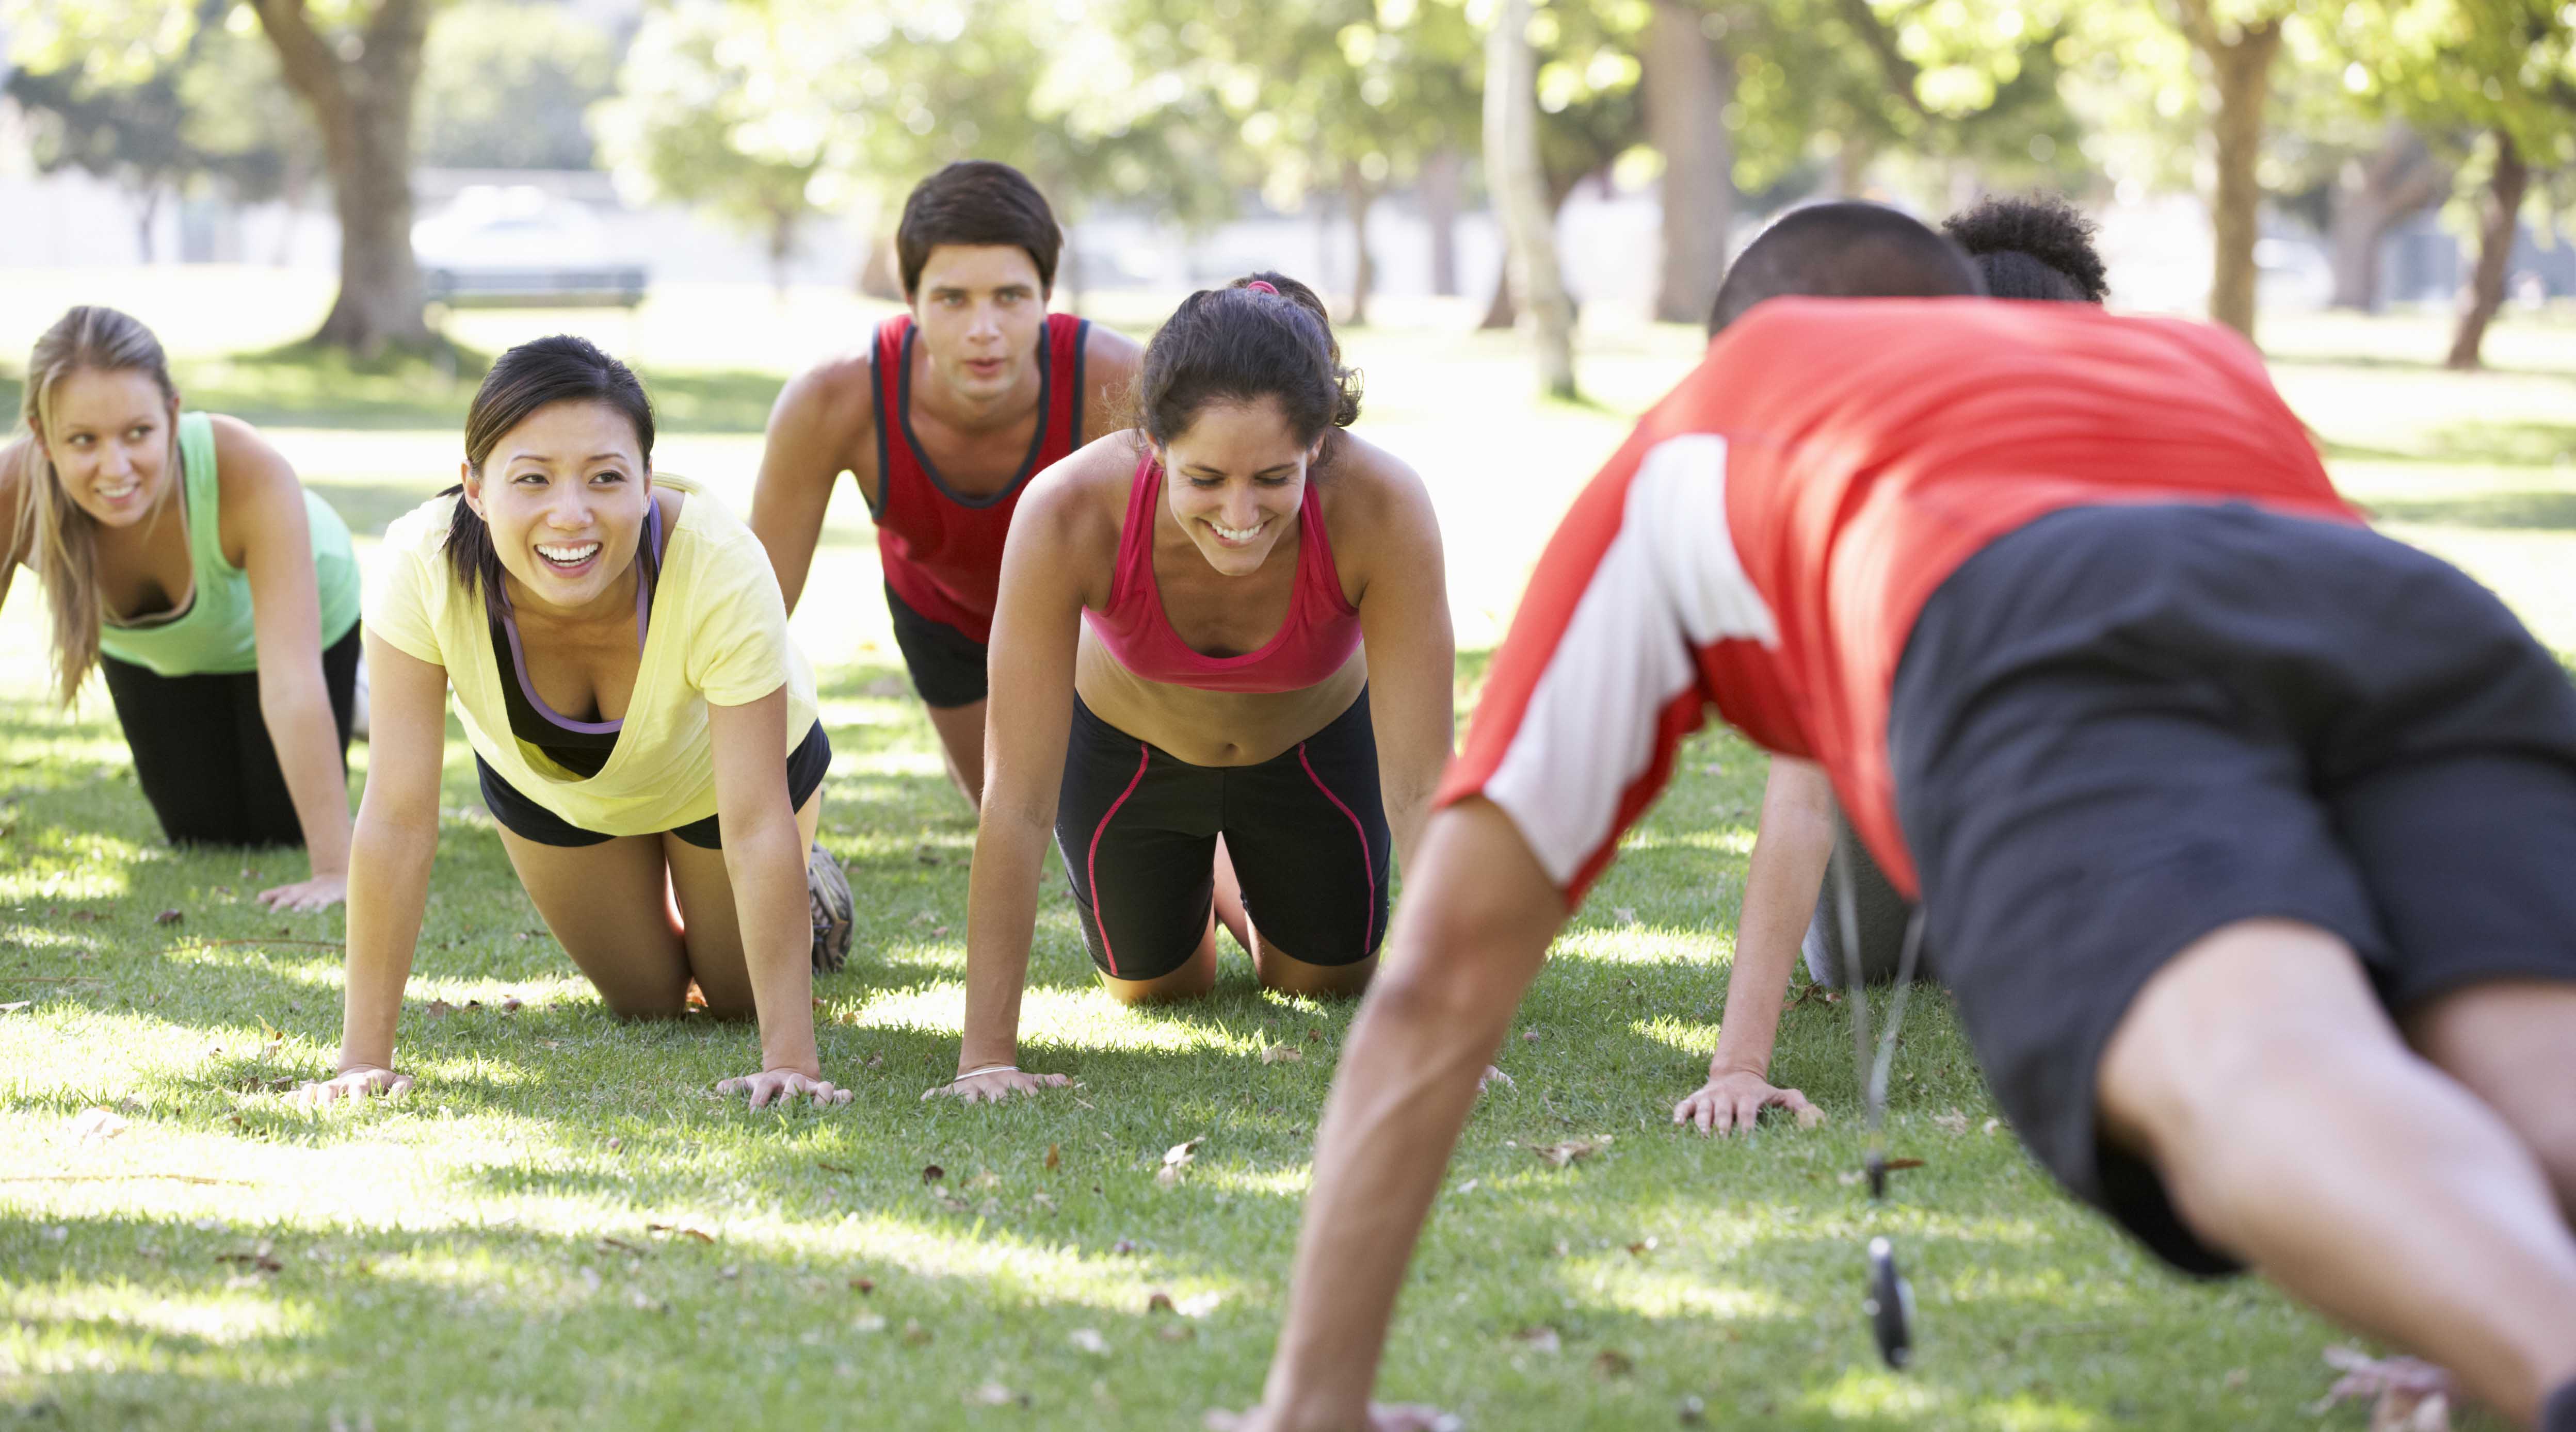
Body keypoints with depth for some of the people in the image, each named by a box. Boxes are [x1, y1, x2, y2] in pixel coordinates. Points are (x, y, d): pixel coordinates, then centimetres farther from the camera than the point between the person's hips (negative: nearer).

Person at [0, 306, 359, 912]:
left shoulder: (250, 473, -47)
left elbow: (290, 684, -48)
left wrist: (334, 870, -49)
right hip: (150, 650, 2)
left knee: (282, 828, 8)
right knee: (208, 836, 13)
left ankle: (358, 689, 36)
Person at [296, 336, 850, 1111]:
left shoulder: (721, 566, -44)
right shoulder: (425, 564, -41)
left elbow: (756, 828, -40)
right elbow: (398, 820, -37)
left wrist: (790, 1059, -43)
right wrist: (365, 1058, -37)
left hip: (715, 768, -1)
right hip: (541, 778, 1)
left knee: (737, 994, 13)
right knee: (645, 1001, 15)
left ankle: (811, 901, 45)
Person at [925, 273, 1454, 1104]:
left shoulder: (1383, 510, -42)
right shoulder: (1065, 516, -42)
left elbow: (1420, 792, -36)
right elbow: (1018, 805, -38)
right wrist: (986, 1057, -39)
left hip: (1315, 746, 0)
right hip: (1125, 746, 0)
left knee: (1328, 982, 18)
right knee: (1155, 987, 18)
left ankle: (1225, 880, 48)